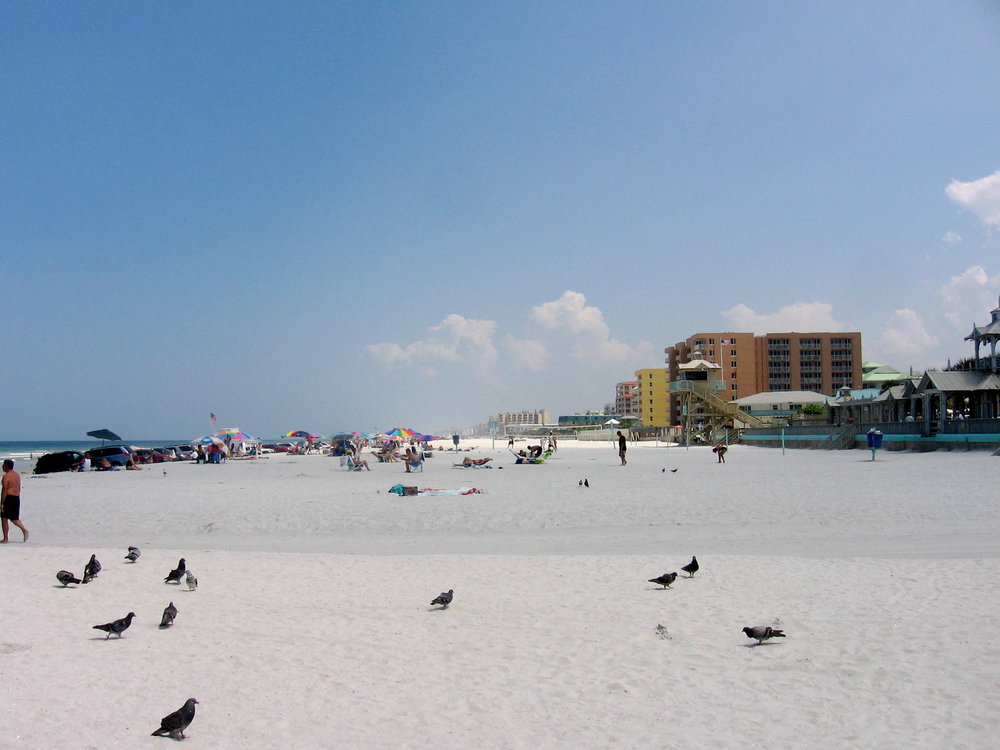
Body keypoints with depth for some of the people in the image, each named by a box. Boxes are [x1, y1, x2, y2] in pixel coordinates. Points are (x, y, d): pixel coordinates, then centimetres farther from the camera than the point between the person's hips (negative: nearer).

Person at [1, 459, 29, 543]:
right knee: (14, 518, 15)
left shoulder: (6, 476, -12)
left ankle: (5, 539, 5)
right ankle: (24, 530, -7)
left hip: (8, 498, -8)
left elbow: (4, 490, -17)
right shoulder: (17, 475, 12)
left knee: (4, 519, 2)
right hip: (16, 498, 8)